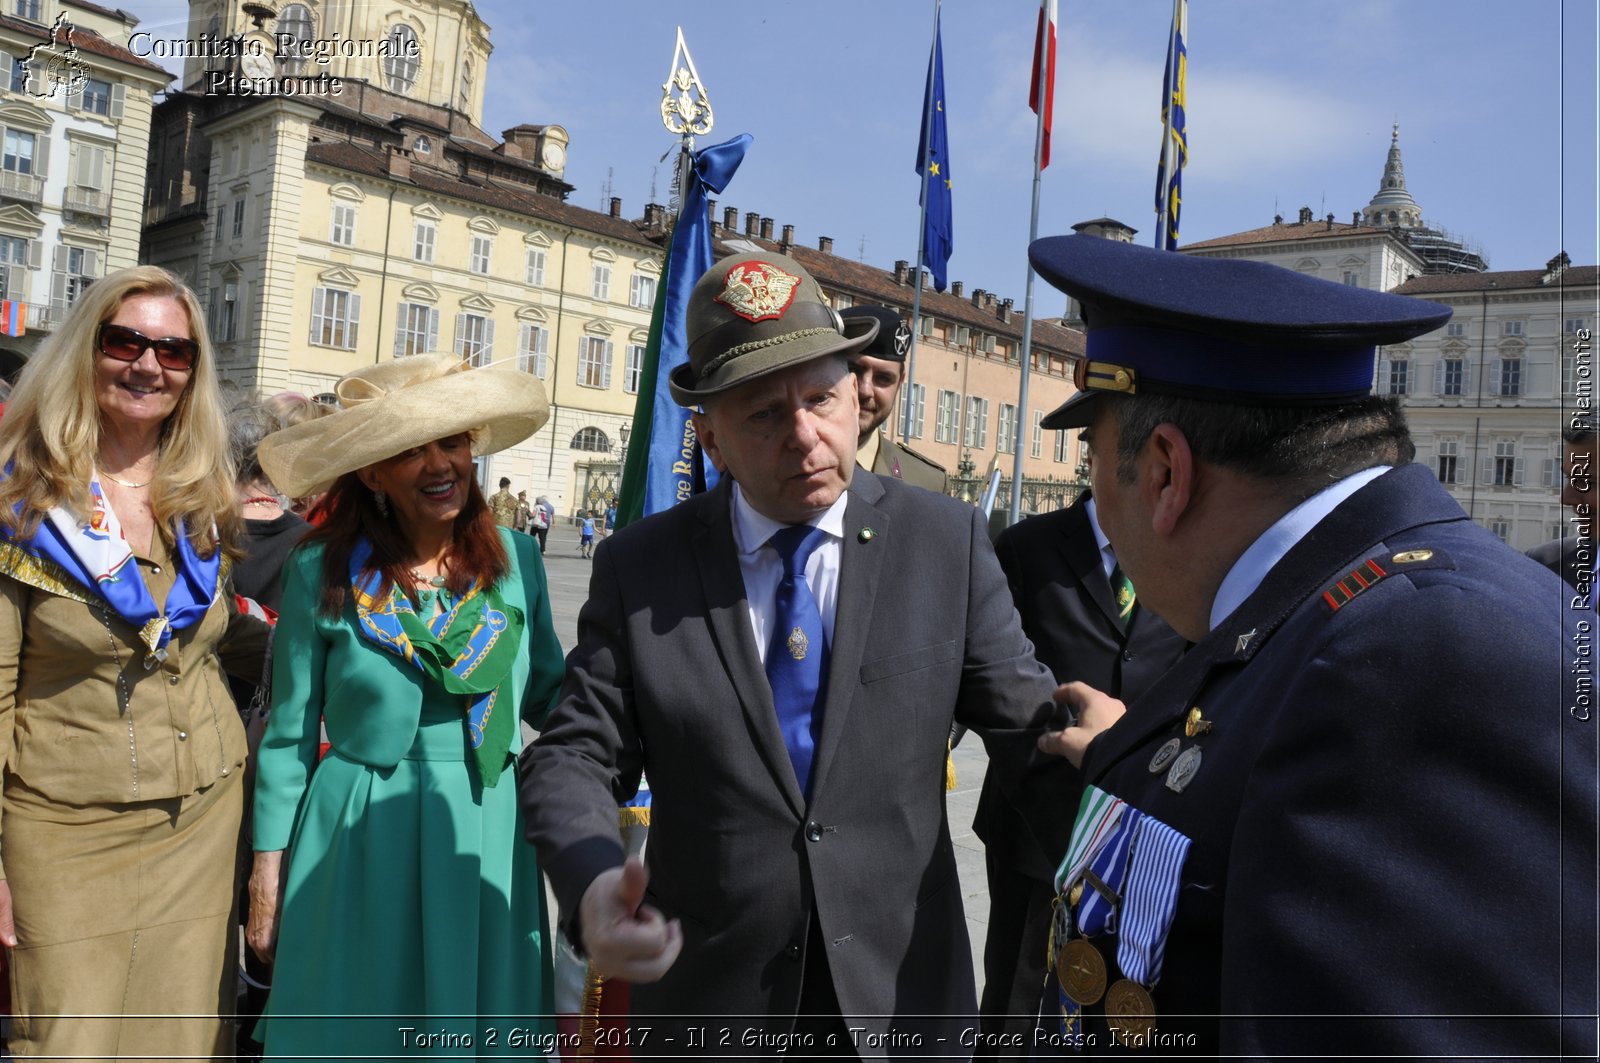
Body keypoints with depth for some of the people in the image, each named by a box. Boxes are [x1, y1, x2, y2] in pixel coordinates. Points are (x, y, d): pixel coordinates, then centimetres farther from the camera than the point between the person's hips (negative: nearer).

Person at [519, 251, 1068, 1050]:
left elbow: (1027, 719, -3)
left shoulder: (945, 542, -6)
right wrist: (591, 883, -25)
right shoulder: (639, 567, -6)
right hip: (710, 997, 1)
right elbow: (574, 756, -6)